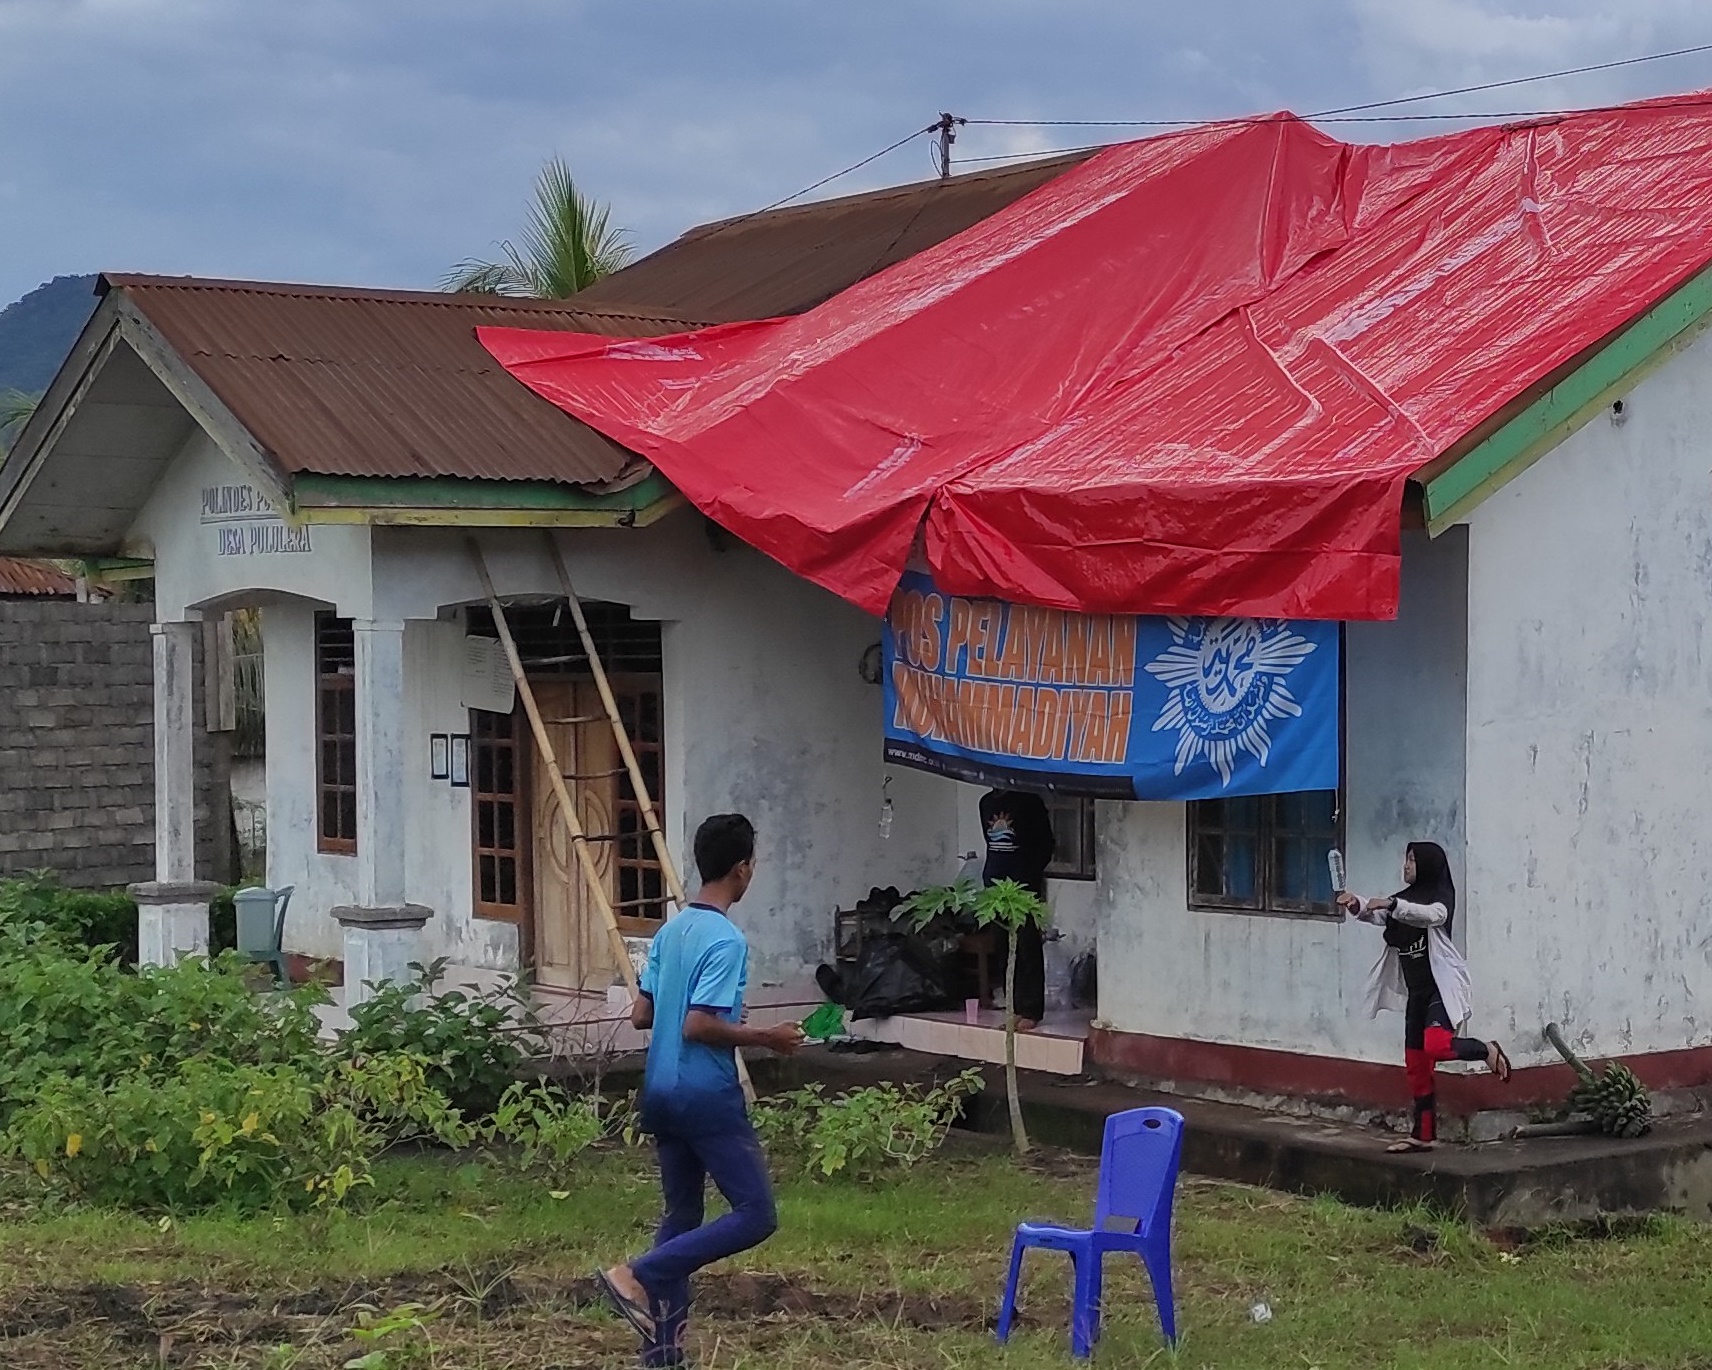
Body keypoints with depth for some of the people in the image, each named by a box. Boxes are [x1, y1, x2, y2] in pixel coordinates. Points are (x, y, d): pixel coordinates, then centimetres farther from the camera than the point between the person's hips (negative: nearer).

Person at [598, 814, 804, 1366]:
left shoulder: (670, 931, 9)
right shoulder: (726, 940, -17)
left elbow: (642, 1014, 13)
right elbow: (698, 1026, -23)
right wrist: (764, 1038, -11)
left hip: (663, 1093, 9)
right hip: (708, 1096, -9)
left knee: (681, 1215, 14)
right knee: (755, 1215, -3)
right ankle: (639, 1276, -11)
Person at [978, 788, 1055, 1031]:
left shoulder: (1029, 802, -6)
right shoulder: (987, 802, 12)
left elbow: (1046, 845, -4)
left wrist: (1030, 873, -12)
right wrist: (990, 876, 12)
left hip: (1024, 885, -6)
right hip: (996, 884, 6)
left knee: (1027, 949, -4)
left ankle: (1031, 1011, -2)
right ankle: (1015, 1008, 11)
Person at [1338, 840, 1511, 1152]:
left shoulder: (1441, 895, -6)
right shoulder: (1405, 897, 15)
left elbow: (1433, 915, -28)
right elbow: (1378, 916, 1)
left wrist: (1392, 905, -41)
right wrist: (1355, 905, -21)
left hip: (1442, 987, -8)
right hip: (1416, 992, 8)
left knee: (1436, 1046, -28)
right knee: (1416, 1065, 8)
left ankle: (1487, 1051, -1)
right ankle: (1423, 1136, 14)